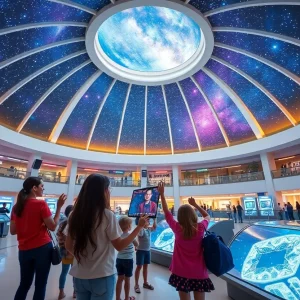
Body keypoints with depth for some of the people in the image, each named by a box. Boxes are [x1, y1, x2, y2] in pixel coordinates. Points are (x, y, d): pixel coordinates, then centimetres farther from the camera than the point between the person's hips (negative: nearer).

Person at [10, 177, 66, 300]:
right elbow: (53, 226, -12)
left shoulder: (16, 206, 3)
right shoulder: (41, 204, -15)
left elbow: (13, 231, 9)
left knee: (24, 284, 21)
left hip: (24, 250, 6)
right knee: (40, 284, 9)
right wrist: (59, 207, -9)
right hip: (42, 248, -6)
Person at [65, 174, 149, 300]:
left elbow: (68, 246, 4)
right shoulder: (107, 215, -19)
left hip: (79, 276, 5)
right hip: (102, 276, -5)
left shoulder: (75, 215, -4)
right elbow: (120, 246, -12)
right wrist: (139, 226, -7)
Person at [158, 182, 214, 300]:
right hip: (199, 273, 1)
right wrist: (195, 204, 10)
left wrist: (162, 194, -2)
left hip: (182, 273, -1)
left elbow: (167, 213, -4)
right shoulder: (200, 228, -10)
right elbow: (207, 216, 11)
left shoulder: (177, 228, -13)